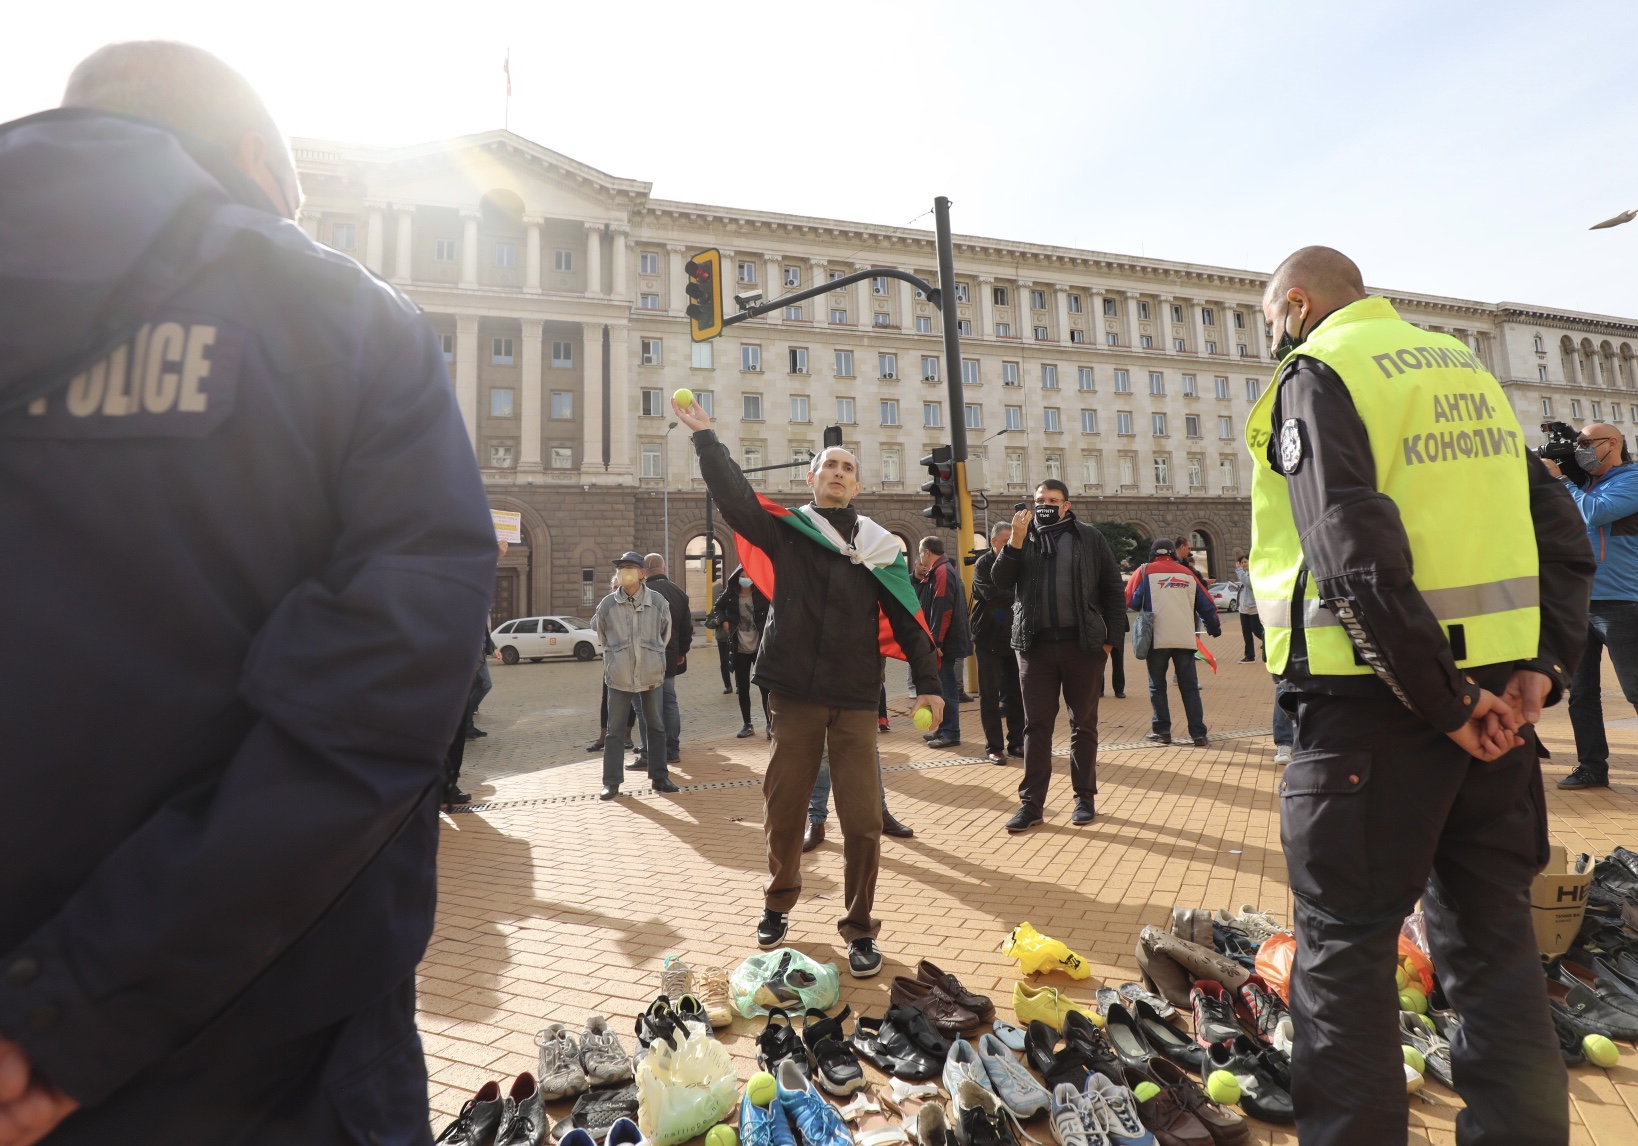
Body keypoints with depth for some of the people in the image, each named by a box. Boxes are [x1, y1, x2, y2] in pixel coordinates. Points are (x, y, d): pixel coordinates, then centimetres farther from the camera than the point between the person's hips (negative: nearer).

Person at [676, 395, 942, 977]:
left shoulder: (878, 546, 7)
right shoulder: (785, 530, 5)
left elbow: (907, 619, 4)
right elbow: (734, 496, -8)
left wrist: (927, 681, -5)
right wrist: (704, 436, -11)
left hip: (855, 699, 0)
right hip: (794, 694, 0)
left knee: (862, 819, 0)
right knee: (783, 811, 11)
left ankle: (860, 929, 19)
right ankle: (778, 905, 35)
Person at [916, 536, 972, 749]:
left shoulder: (942, 572, -15)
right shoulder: (938, 572, 17)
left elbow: (942, 610, -23)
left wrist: (936, 641, -23)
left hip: (944, 642, -10)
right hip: (940, 640, 10)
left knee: (946, 686, -5)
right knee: (943, 685, 15)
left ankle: (950, 733, 1)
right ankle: (944, 729, 23)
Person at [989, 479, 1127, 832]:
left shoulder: (1089, 538, 6)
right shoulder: (1024, 537, 9)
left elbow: (1112, 588, 7)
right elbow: (1000, 581, -3)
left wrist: (1111, 635, 0)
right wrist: (1015, 541, -15)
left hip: (1083, 644, 0)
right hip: (1035, 645, 1)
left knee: (1083, 724, 9)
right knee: (1036, 725, 3)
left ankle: (1085, 797, 22)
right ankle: (1031, 803, 8)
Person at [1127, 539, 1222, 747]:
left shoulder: (1144, 571, 3)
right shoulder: (1187, 574, 13)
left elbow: (1131, 601, -1)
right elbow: (1206, 604, 17)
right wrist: (1214, 628, 33)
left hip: (1157, 638, -2)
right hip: (1185, 639, 3)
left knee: (1157, 686, 9)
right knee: (1190, 686, 9)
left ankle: (1161, 731, 9)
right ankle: (1198, 733, 7)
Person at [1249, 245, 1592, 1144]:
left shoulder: (1317, 373, -6)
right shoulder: (1463, 365, 17)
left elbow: (1356, 559, -20)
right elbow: (1561, 533, 11)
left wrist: (1442, 701, -14)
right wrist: (1541, 666, 3)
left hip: (1375, 700, -7)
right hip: (1495, 692, 8)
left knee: (1343, 944, 5)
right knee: (1493, 935, 18)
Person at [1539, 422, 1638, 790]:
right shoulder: (1583, 482, 14)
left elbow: (1594, 513, -21)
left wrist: (1559, 479, -9)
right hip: (1578, 603, 7)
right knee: (1581, 692, 9)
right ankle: (1592, 767, 16)